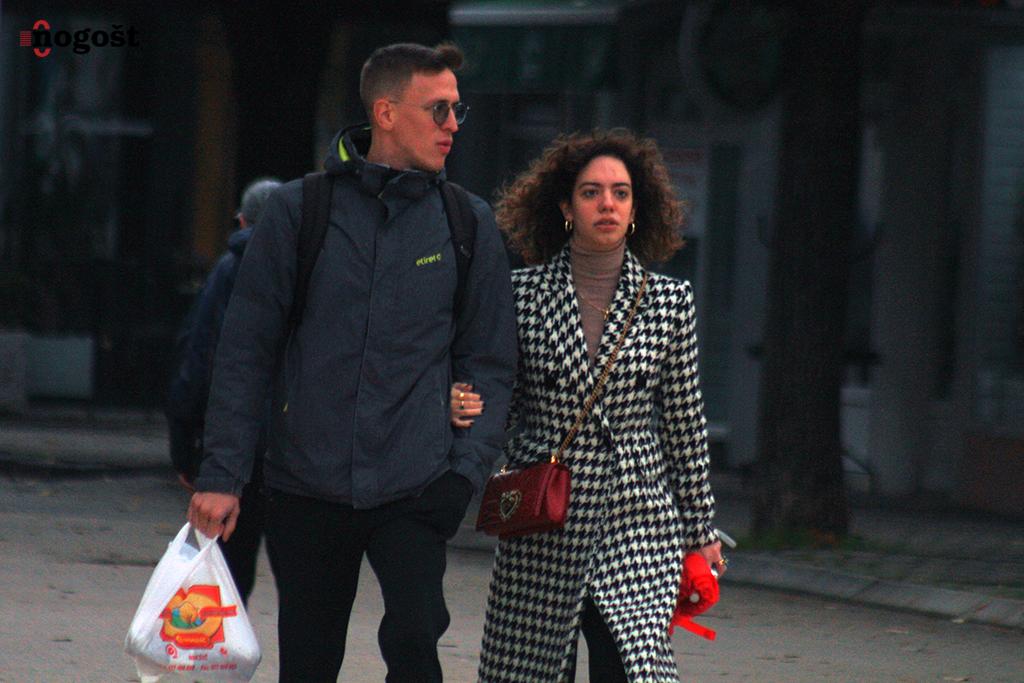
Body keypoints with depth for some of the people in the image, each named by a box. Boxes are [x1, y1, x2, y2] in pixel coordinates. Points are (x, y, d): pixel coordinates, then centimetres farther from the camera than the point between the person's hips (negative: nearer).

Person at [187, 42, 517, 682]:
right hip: (307, 487, 1)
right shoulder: (300, 211, 3)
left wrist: (466, 468, -4)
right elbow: (247, 351, 4)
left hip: (416, 486, 0)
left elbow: (489, 361, 9)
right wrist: (222, 474, -1)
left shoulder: (469, 225, 6)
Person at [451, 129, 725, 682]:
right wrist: (465, 407, -15)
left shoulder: (669, 301, 4)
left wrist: (701, 531, 11)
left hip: (636, 521, -1)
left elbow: (685, 422, 8)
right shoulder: (523, 294, 1)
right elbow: (502, 404, 8)